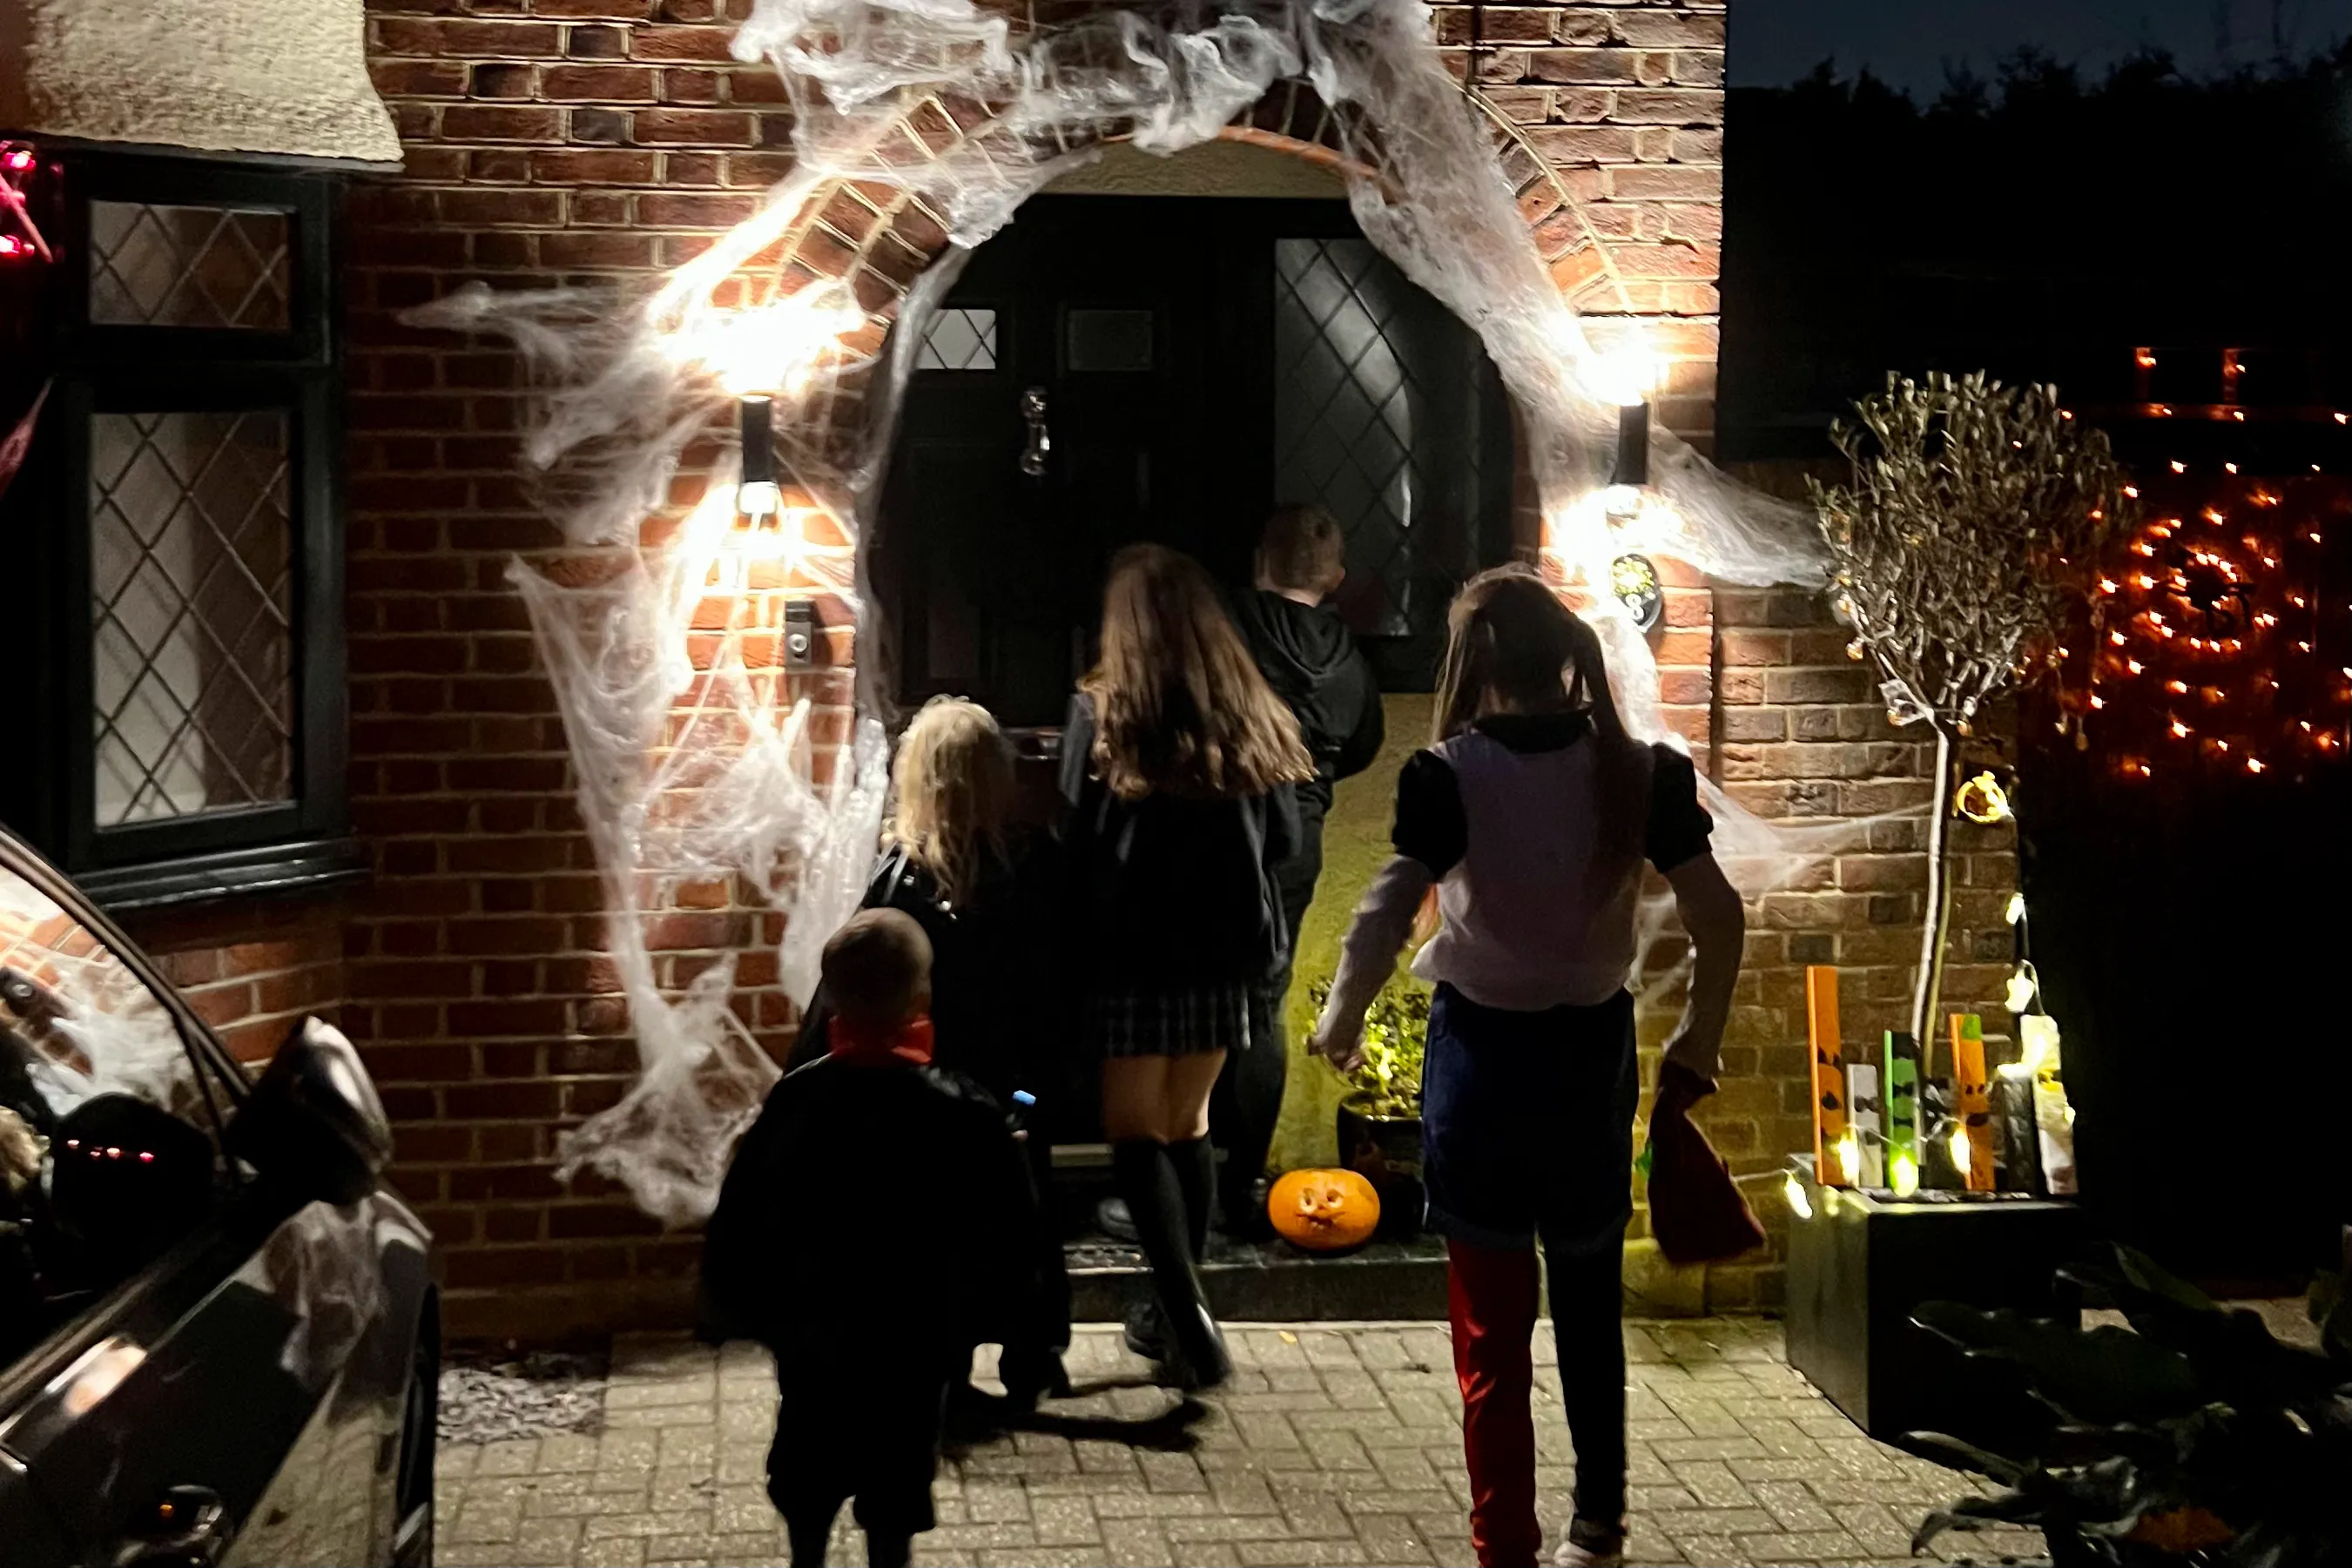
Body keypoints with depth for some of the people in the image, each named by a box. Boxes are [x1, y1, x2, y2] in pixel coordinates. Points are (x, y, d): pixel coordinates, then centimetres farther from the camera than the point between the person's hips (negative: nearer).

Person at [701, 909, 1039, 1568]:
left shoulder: (794, 1098, -11)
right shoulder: (965, 1115, -17)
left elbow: (741, 1220, -4)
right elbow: (1001, 1238, -10)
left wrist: (741, 1312, 9)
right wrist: (985, 1318, 6)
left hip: (807, 1328, 2)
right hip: (916, 1339, -2)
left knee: (809, 1476, 20)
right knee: (894, 1486, 11)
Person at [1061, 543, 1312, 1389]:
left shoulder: (1101, 714, -10)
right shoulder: (1252, 716, 1)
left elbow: (1074, 841, -10)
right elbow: (1283, 841, 7)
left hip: (1130, 950, -4)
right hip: (1223, 953, 4)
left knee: (1135, 1132, 4)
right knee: (1188, 1125, 16)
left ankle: (1187, 1317, -9)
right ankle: (1177, 1312, 23)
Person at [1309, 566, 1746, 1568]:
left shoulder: (1450, 776, -13)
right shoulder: (1637, 770, -4)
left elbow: (1385, 914, -21)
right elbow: (1718, 917, -4)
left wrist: (1340, 1023, -6)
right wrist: (1700, 1039, 9)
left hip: (1483, 1053, -3)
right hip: (1595, 1053, 3)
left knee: (1492, 1328, 8)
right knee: (1590, 1307, 20)